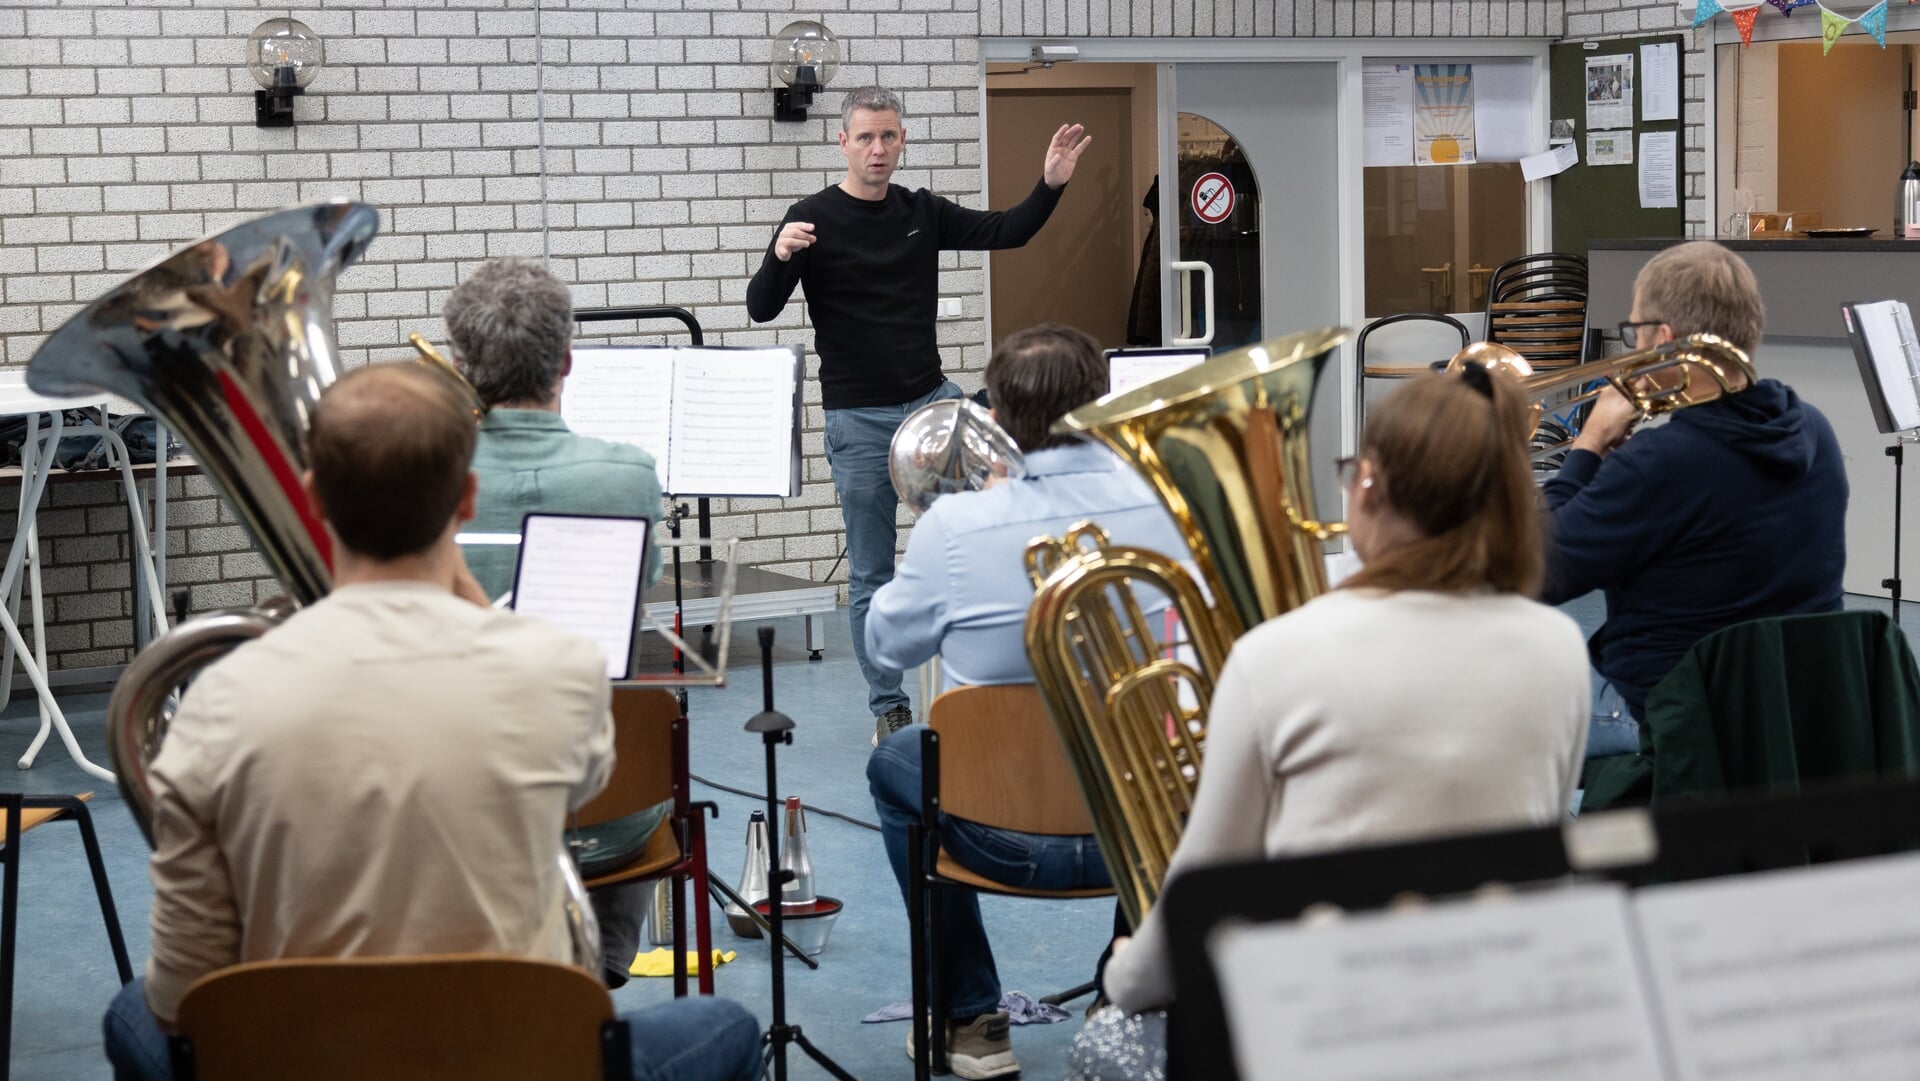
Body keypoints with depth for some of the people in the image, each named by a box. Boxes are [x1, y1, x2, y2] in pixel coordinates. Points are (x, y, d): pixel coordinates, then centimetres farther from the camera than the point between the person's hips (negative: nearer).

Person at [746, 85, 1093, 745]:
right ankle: (887, 703, 13)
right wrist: (780, 257, -30)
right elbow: (761, 309, -10)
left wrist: (1051, 184, -9)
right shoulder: (813, 219, -6)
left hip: (931, 399, 3)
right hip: (858, 417, -3)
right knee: (872, 572, 2)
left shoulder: (923, 213, 6)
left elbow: (1005, 232, 8)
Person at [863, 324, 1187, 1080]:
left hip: (1008, 839, -2)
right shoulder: (1167, 507, -13)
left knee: (895, 761, 30)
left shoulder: (956, 524, -18)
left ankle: (969, 1020, 34)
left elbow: (888, 644, 1)